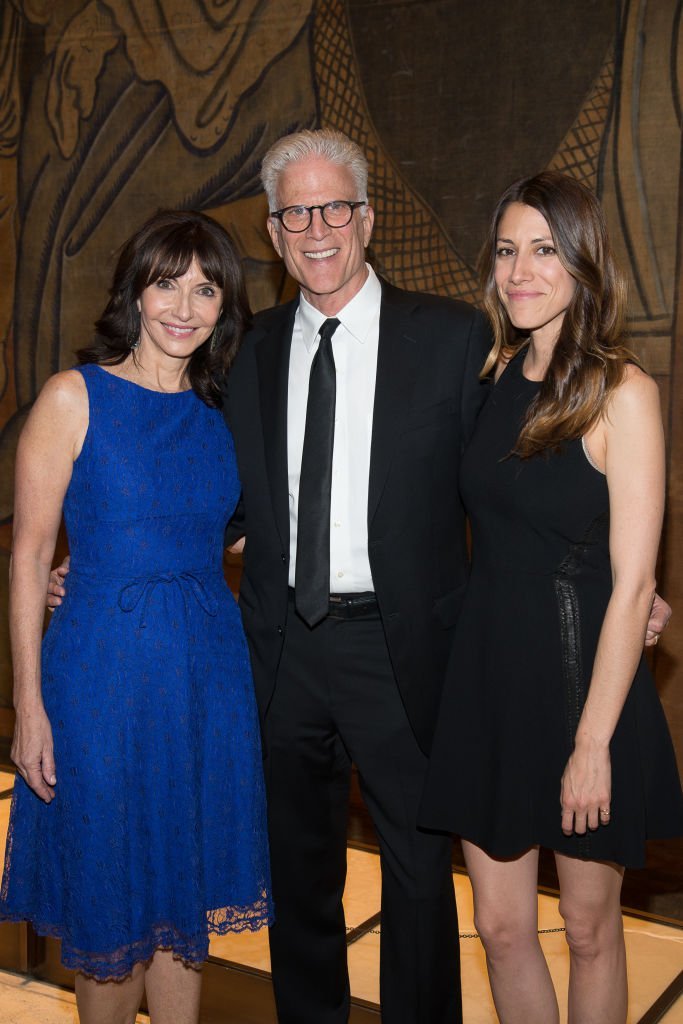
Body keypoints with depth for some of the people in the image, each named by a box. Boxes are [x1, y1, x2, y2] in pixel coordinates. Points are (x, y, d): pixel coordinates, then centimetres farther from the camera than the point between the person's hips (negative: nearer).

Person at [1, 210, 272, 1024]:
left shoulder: (219, 412, 7)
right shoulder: (74, 397, -8)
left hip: (209, 671, 5)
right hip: (104, 671, -4)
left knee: (187, 891, 16)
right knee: (111, 899, 10)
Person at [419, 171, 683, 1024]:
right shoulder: (496, 376, 5)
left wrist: (593, 744, -16)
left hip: (581, 675, -4)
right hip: (487, 674, 5)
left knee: (588, 931, 13)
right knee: (501, 928, 13)